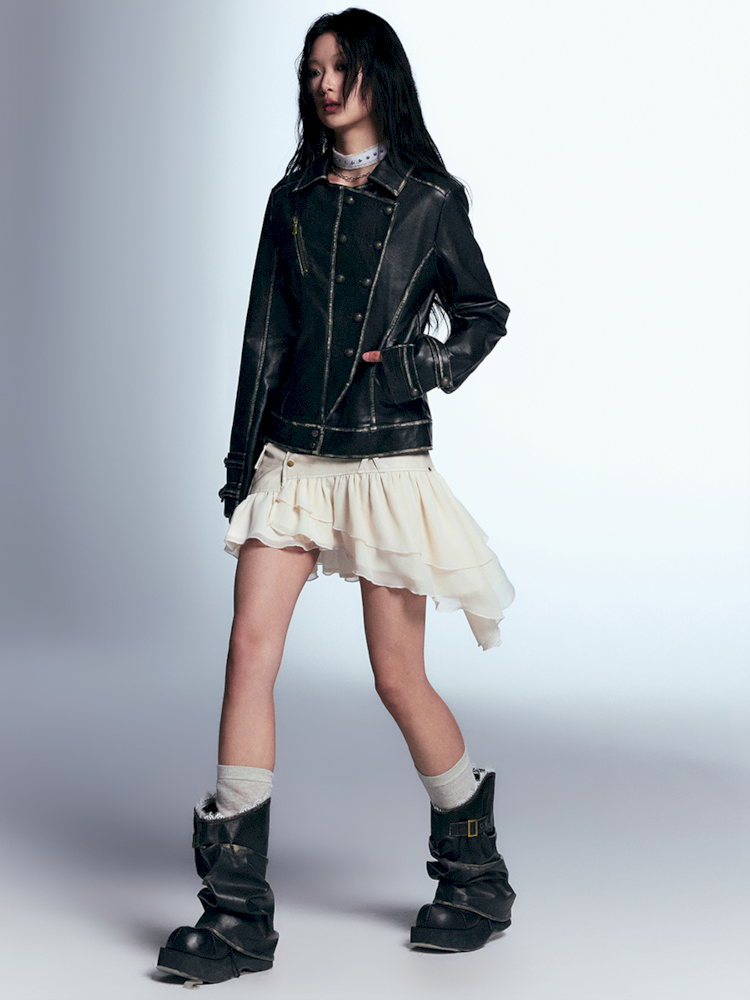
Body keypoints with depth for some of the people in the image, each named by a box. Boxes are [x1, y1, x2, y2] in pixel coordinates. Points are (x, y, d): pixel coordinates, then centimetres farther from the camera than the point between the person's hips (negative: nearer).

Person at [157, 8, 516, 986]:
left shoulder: (429, 200, 2)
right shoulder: (294, 199, 12)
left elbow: (483, 314, 10)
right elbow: (265, 336, 11)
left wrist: (422, 366, -7)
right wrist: (242, 456, 8)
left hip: (385, 455, -3)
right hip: (291, 454, 4)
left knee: (399, 678, 0)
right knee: (250, 656, -7)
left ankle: (477, 878, 22)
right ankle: (239, 912, -2)